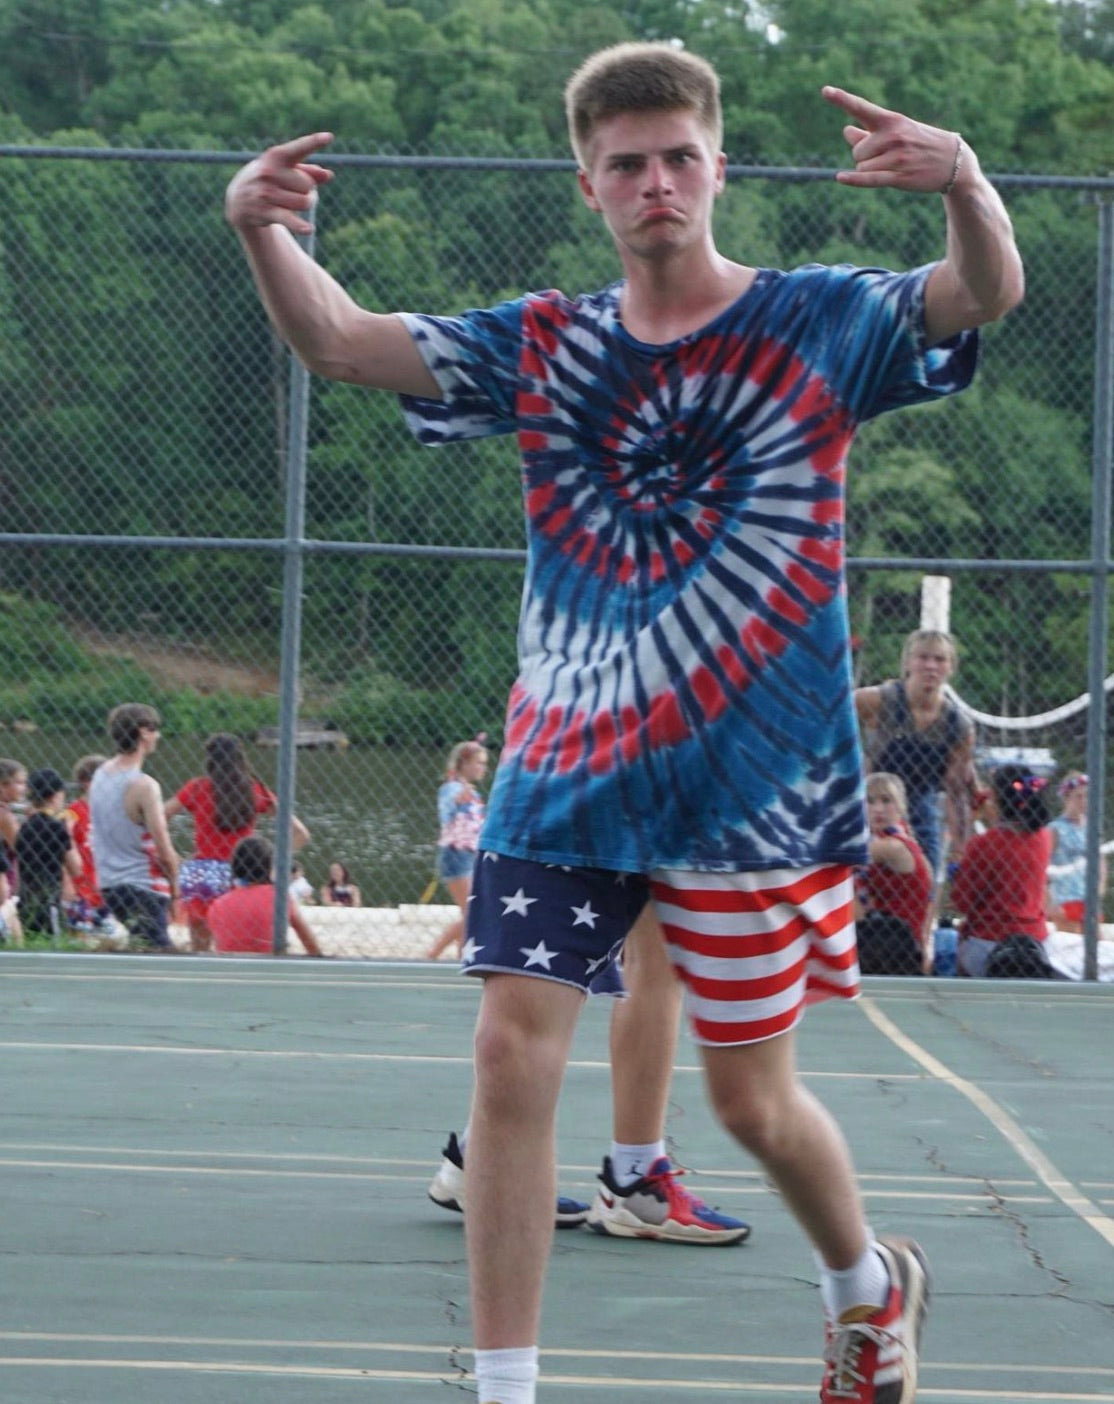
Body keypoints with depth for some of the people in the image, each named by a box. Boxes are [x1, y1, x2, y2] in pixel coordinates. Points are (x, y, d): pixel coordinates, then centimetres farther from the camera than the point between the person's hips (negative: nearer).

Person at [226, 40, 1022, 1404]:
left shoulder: (820, 319, -3)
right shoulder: (542, 344, 6)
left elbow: (985, 291, -18)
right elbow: (338, 339, 0)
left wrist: (966, 183, -41)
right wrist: (263, 231, -22)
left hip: (755, 781, -3)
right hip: (561, 770, 3)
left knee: (752, 1100, 7)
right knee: (512, 1056, -9)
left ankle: (870, 1285, 38)